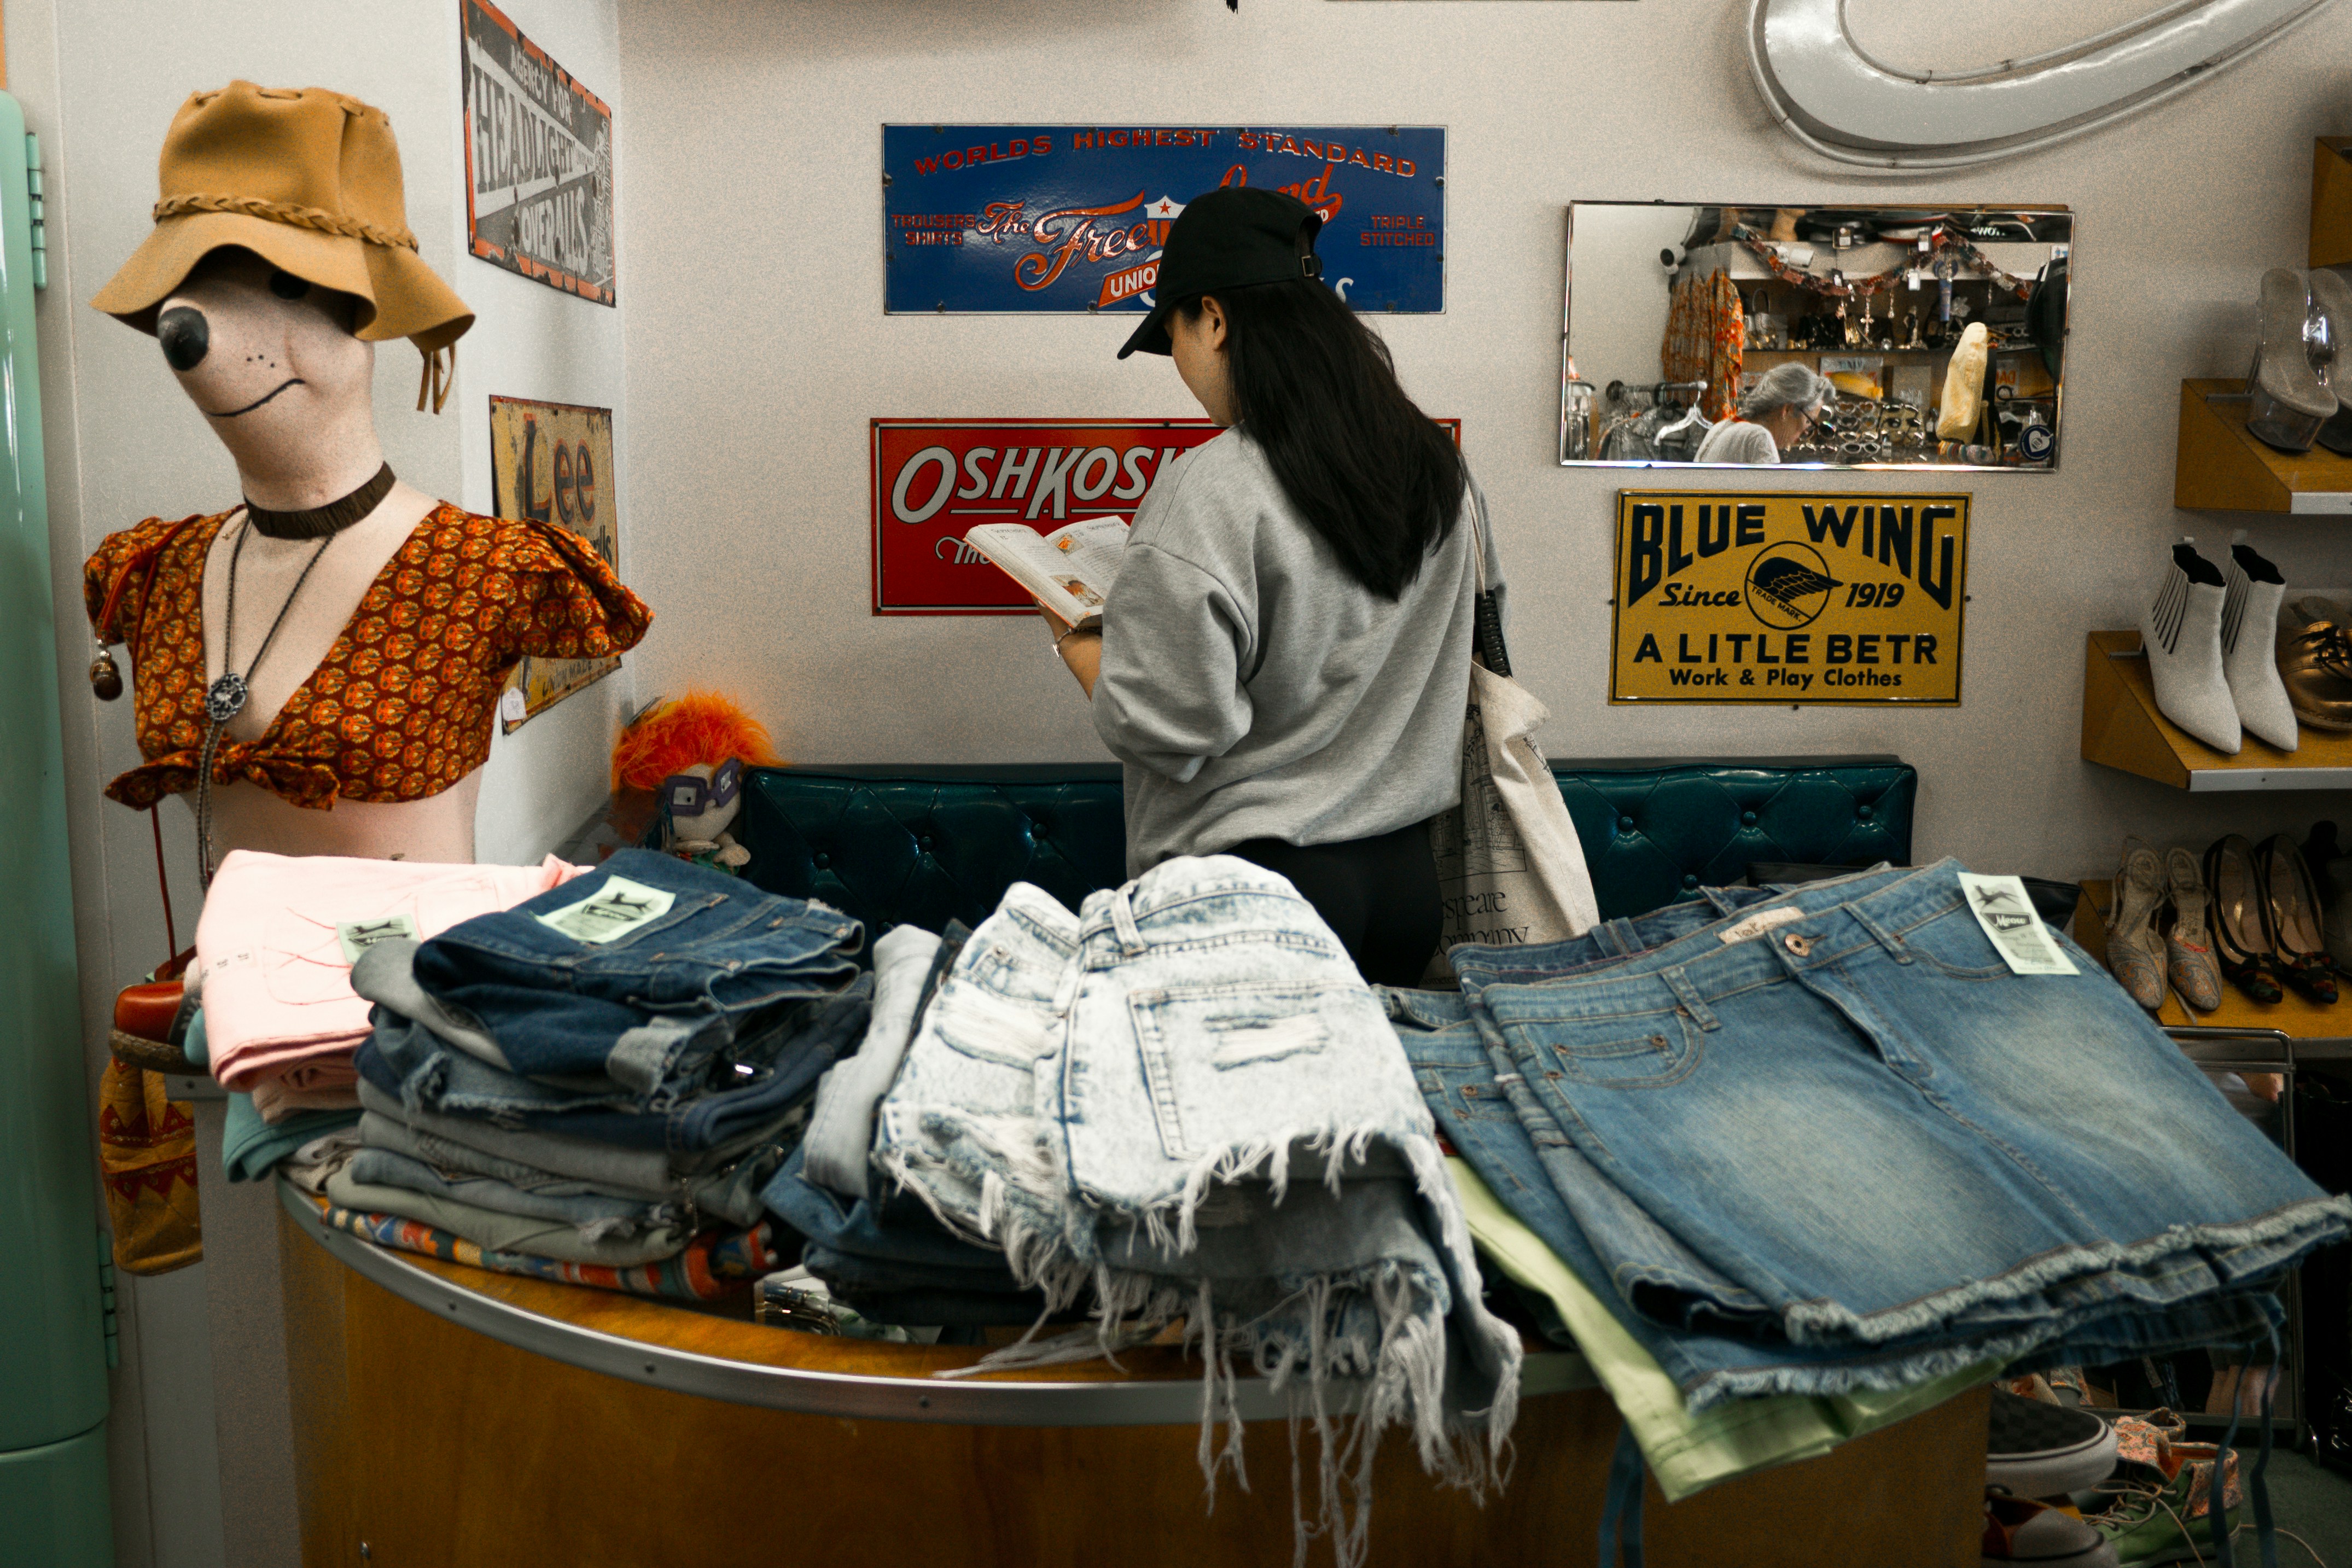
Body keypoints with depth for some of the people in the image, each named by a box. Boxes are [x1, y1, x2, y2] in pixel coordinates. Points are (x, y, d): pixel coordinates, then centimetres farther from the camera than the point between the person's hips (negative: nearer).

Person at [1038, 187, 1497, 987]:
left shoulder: (1211, 490, -19)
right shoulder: (1435, 463, 3)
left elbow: (1166, 726, -20)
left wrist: (1076, 638, -1)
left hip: (1254, 884, -7)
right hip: (1406, 868, 7)